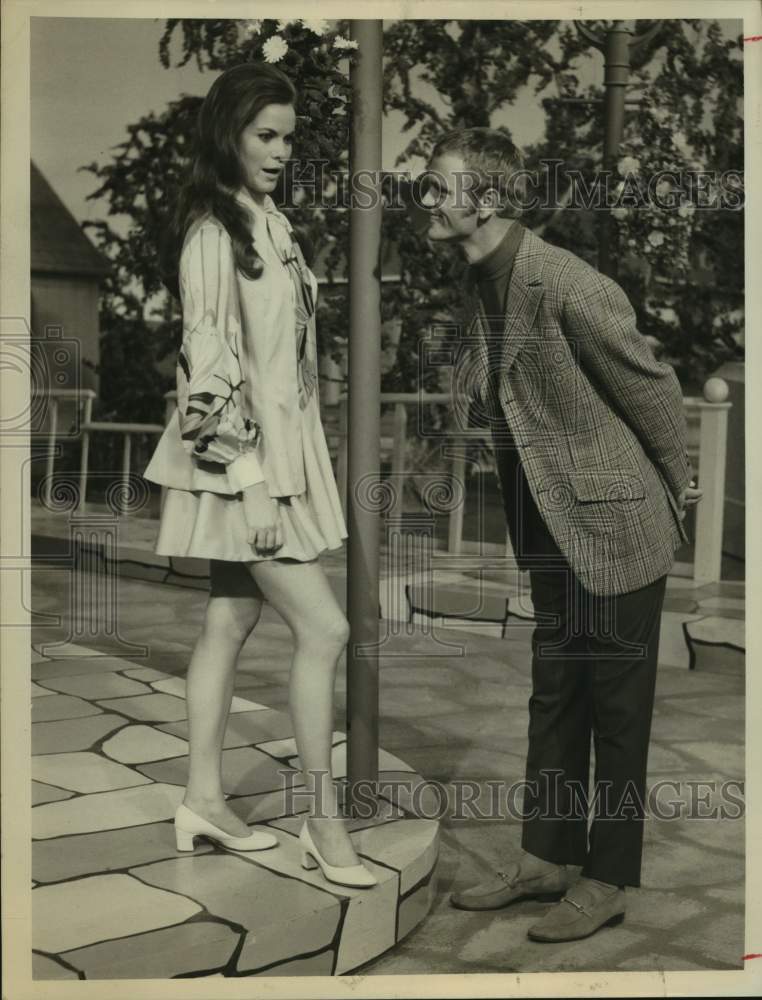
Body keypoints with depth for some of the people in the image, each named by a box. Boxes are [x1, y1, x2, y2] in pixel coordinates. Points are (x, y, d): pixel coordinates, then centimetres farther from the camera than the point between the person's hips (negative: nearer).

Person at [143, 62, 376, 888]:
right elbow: (210, 365, -19)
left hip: (277, 450, 9)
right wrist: (251, 481, -21)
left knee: (230, 621, 12)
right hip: (241, 463, -9)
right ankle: (325, 821, 5)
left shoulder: (267, 222, 13)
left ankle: (204, 801, 23)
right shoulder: (211, 233, -14)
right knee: (323, 628, -7)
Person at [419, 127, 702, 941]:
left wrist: (677, 484, 0)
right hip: (551, 526, 8)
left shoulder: (568, 286, -23)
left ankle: (607, 881, 18)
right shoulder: (478, 284, 4)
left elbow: (651, 384, -12)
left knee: (617, 706, 5)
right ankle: (546, 858, 29)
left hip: (613, 524, -8)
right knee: (553, 696, 15)